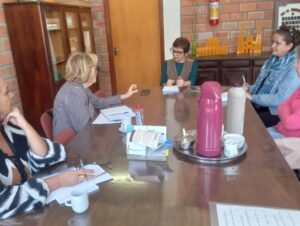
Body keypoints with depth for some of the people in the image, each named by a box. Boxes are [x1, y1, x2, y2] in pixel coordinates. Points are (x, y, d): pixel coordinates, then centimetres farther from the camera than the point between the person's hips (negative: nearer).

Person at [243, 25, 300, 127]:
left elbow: (280, 99, -23)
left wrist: (253, 97, -21)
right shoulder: (273, 60, 9)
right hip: (260, 104, 7)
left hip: (276, 112, -7)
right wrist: (250, 88, -4)